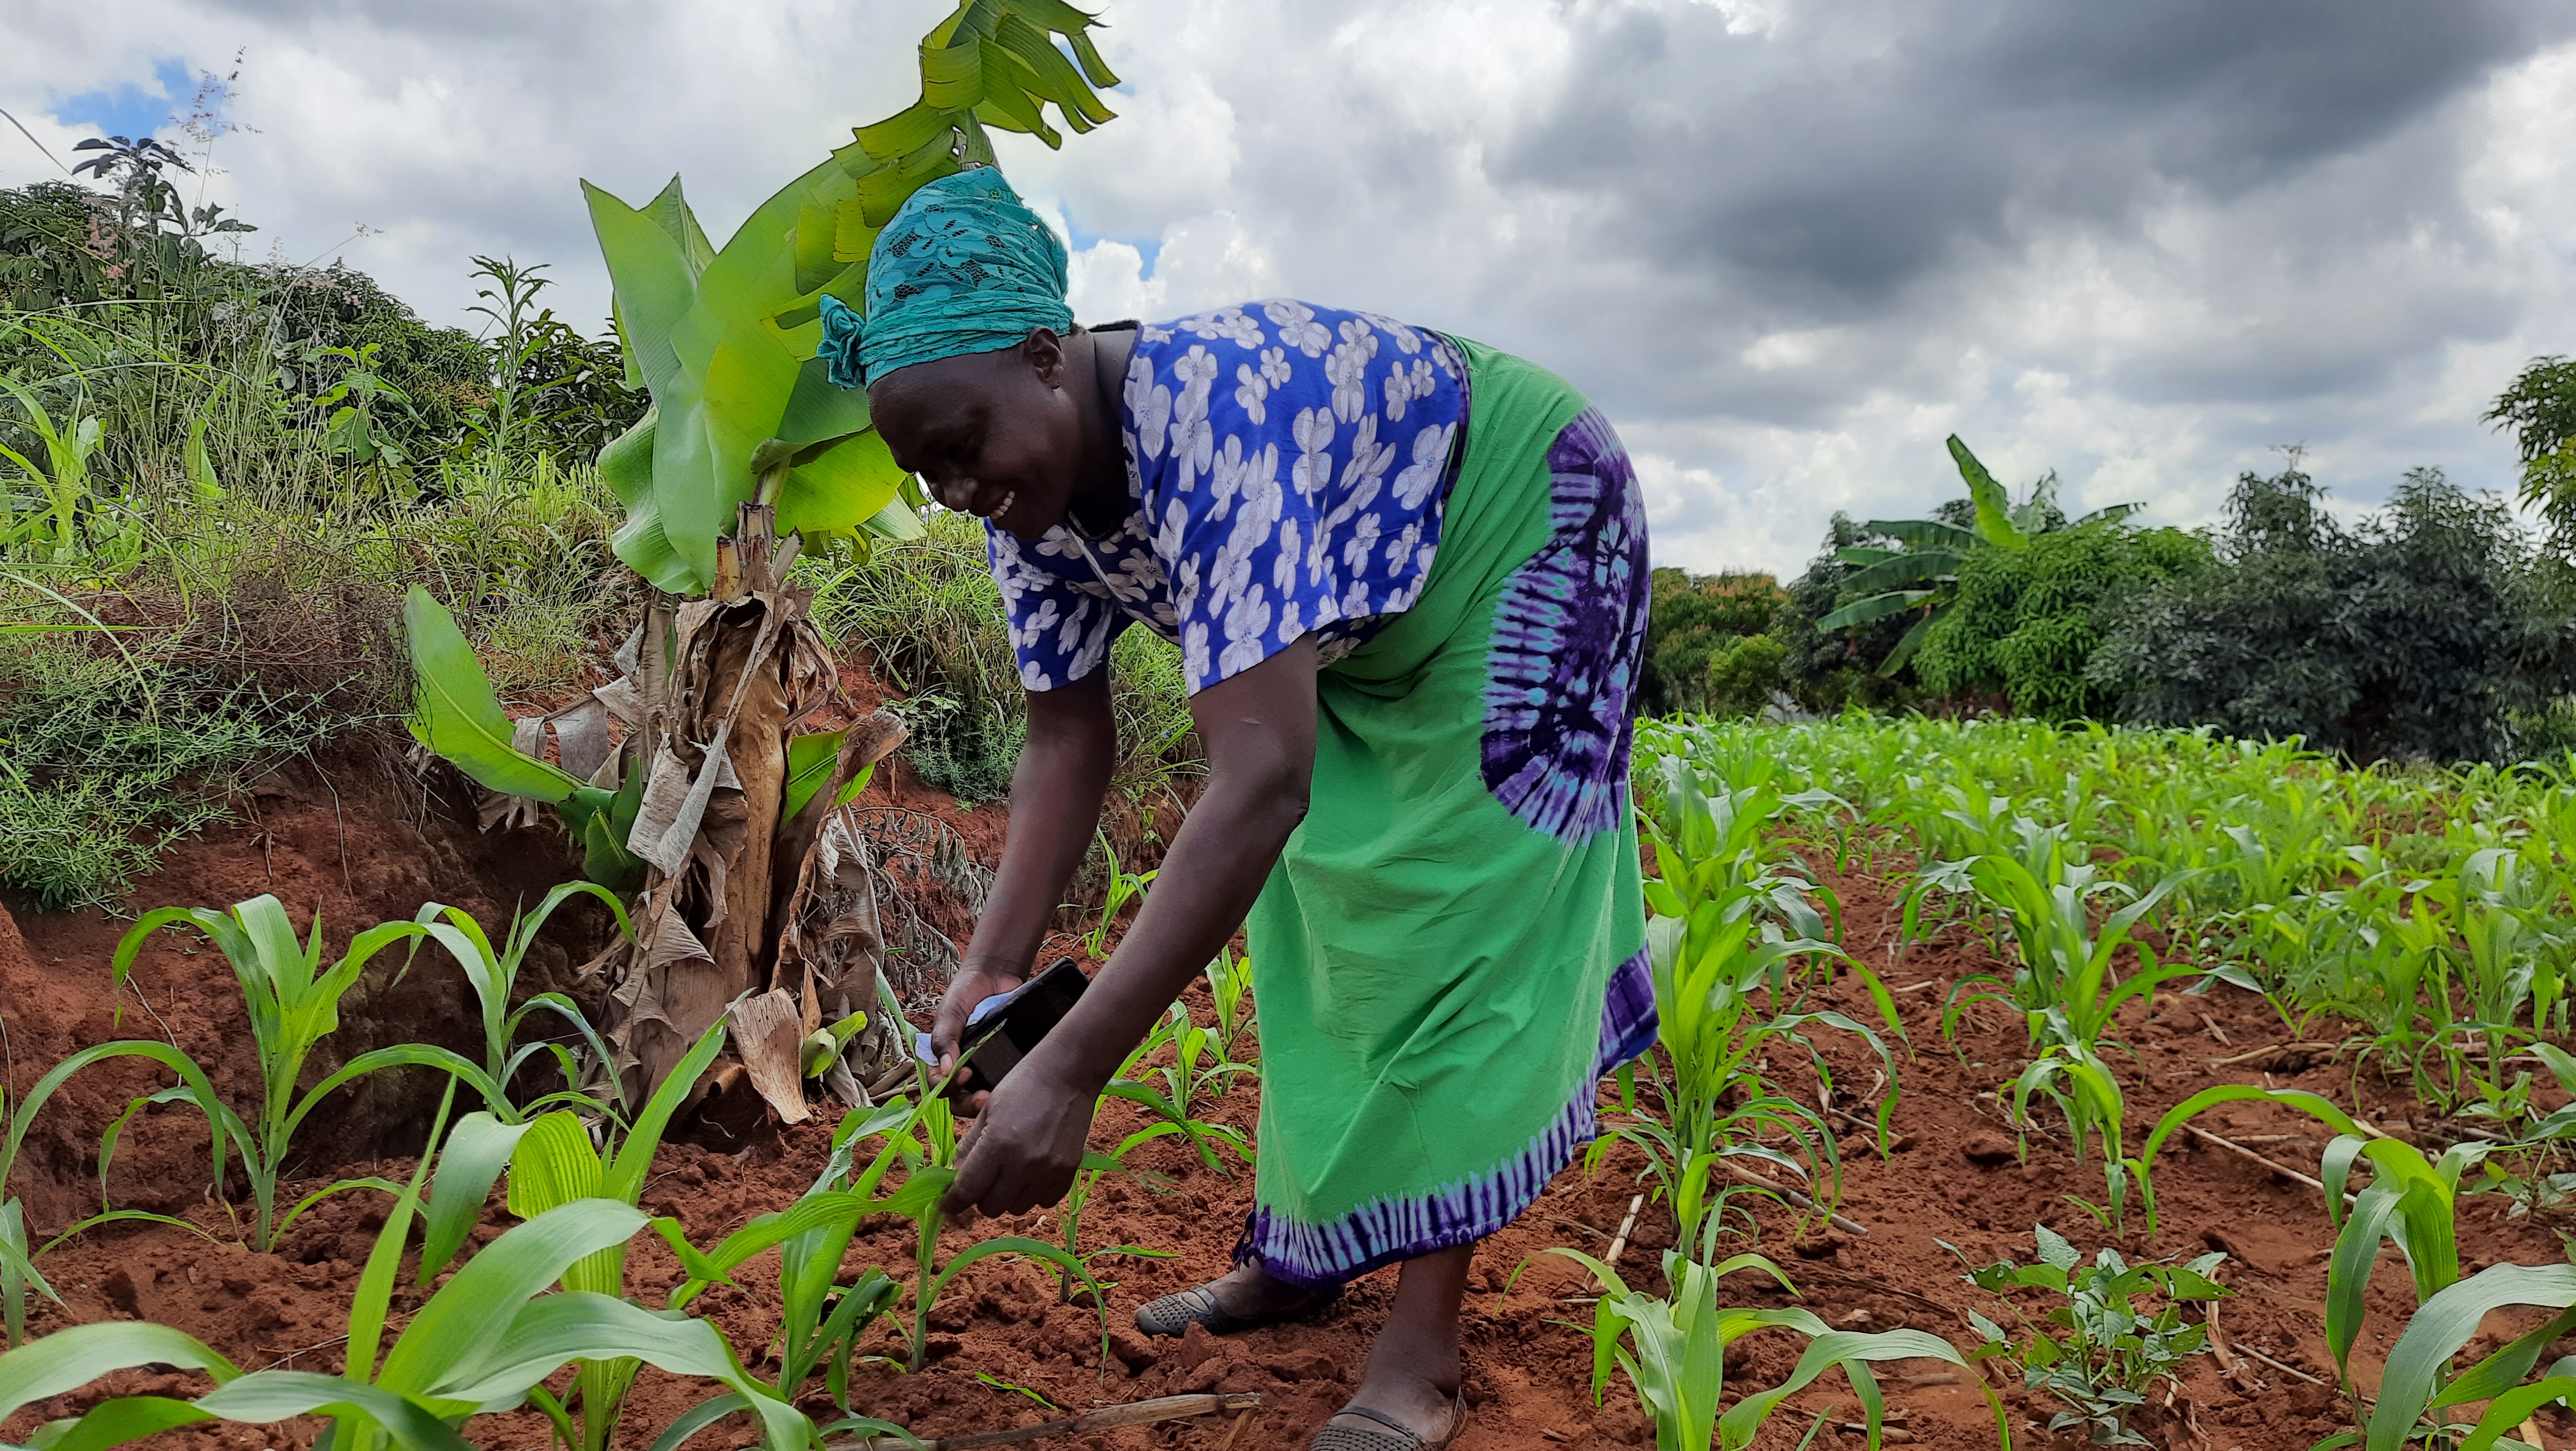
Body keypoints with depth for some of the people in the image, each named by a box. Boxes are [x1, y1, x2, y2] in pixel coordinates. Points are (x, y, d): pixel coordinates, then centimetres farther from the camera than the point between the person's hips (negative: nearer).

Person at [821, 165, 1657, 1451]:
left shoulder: (1208, 428, -41)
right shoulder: (1030, 493, -15)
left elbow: (1262, 776, -50)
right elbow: (1068, 739, -9)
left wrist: (1070, 1070, -53)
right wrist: (993, 969, -21)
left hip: (1520, 528, -8)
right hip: (1368, 616, 8)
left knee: (1465, 908, -13)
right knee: (1321, 902, 8)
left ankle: (1423, 1346, -7)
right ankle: (1306, 1251, 21)